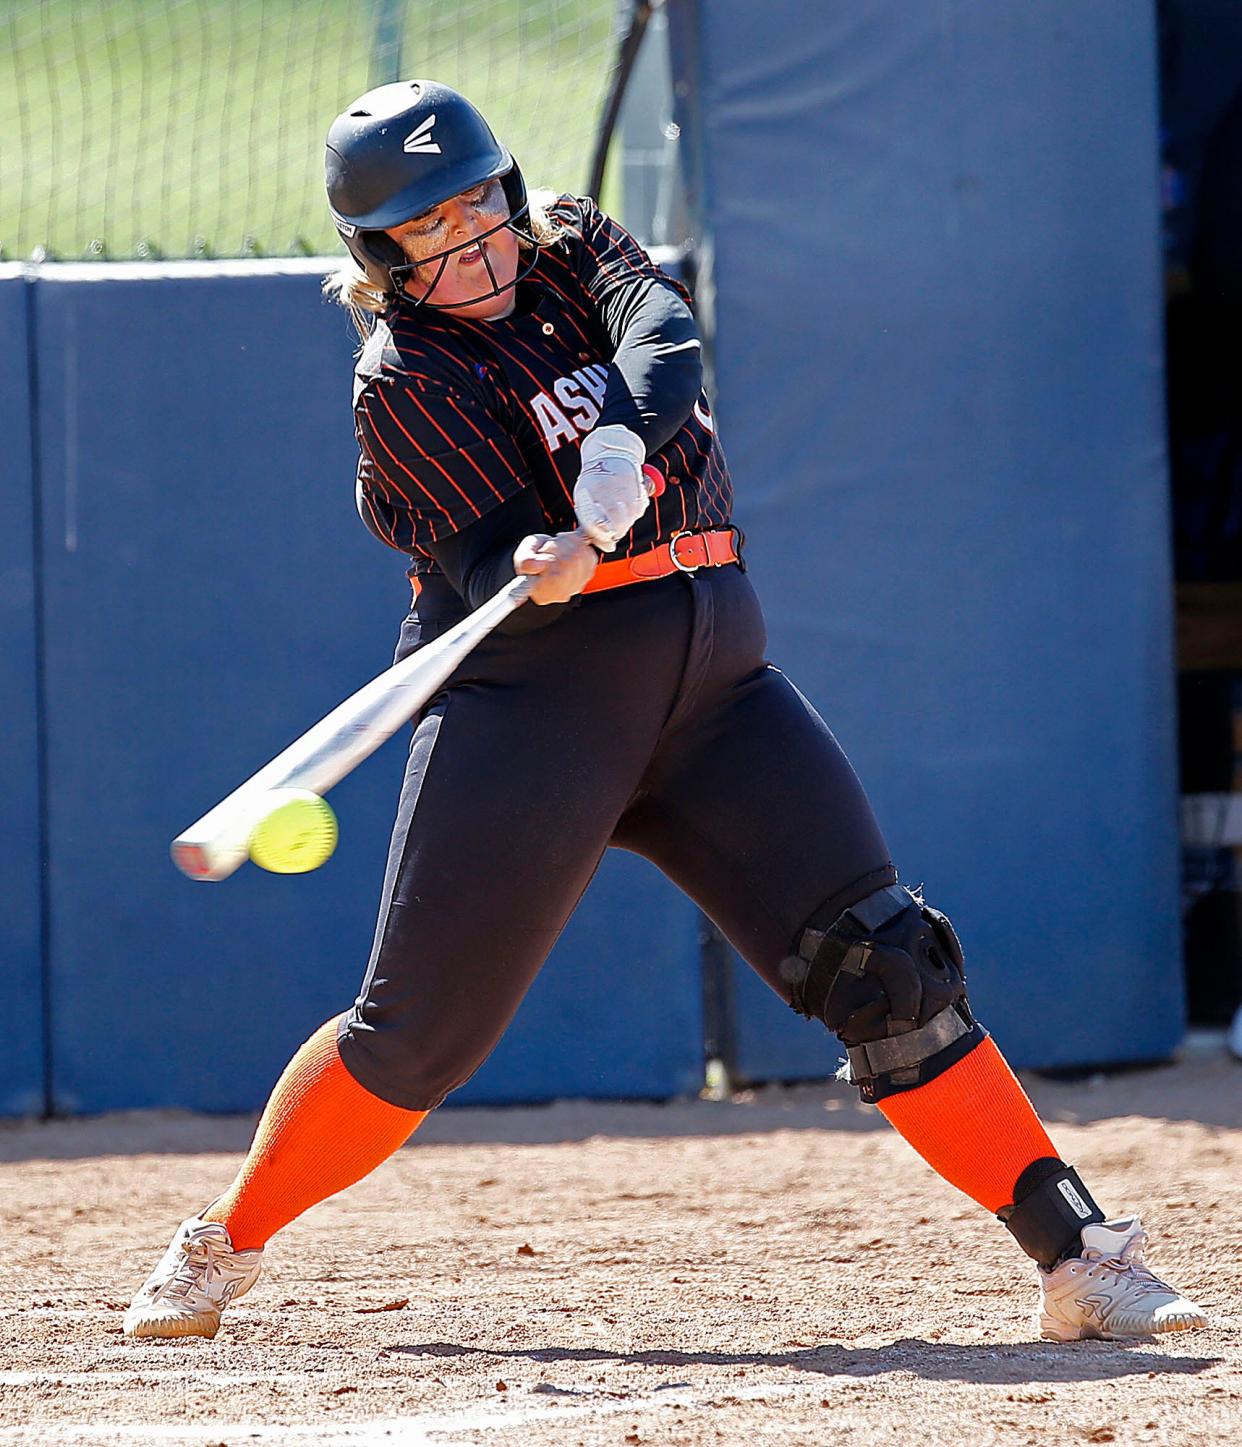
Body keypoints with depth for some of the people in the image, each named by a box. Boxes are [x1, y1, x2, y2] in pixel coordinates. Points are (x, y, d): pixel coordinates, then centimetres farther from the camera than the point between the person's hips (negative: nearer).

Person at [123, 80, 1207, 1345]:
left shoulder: (578, 251, 9)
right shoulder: (404, 376, -5)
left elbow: (666, 340, -13)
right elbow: (488, 572, -15)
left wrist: (617, 441, -33)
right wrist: (541, 568, -39)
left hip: (710, 681, 4)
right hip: (535, 702, -4)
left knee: (883, 965, -6)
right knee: (416, 1034, -4)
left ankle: (1077, 1256, -8)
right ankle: (221, 1244, 17)